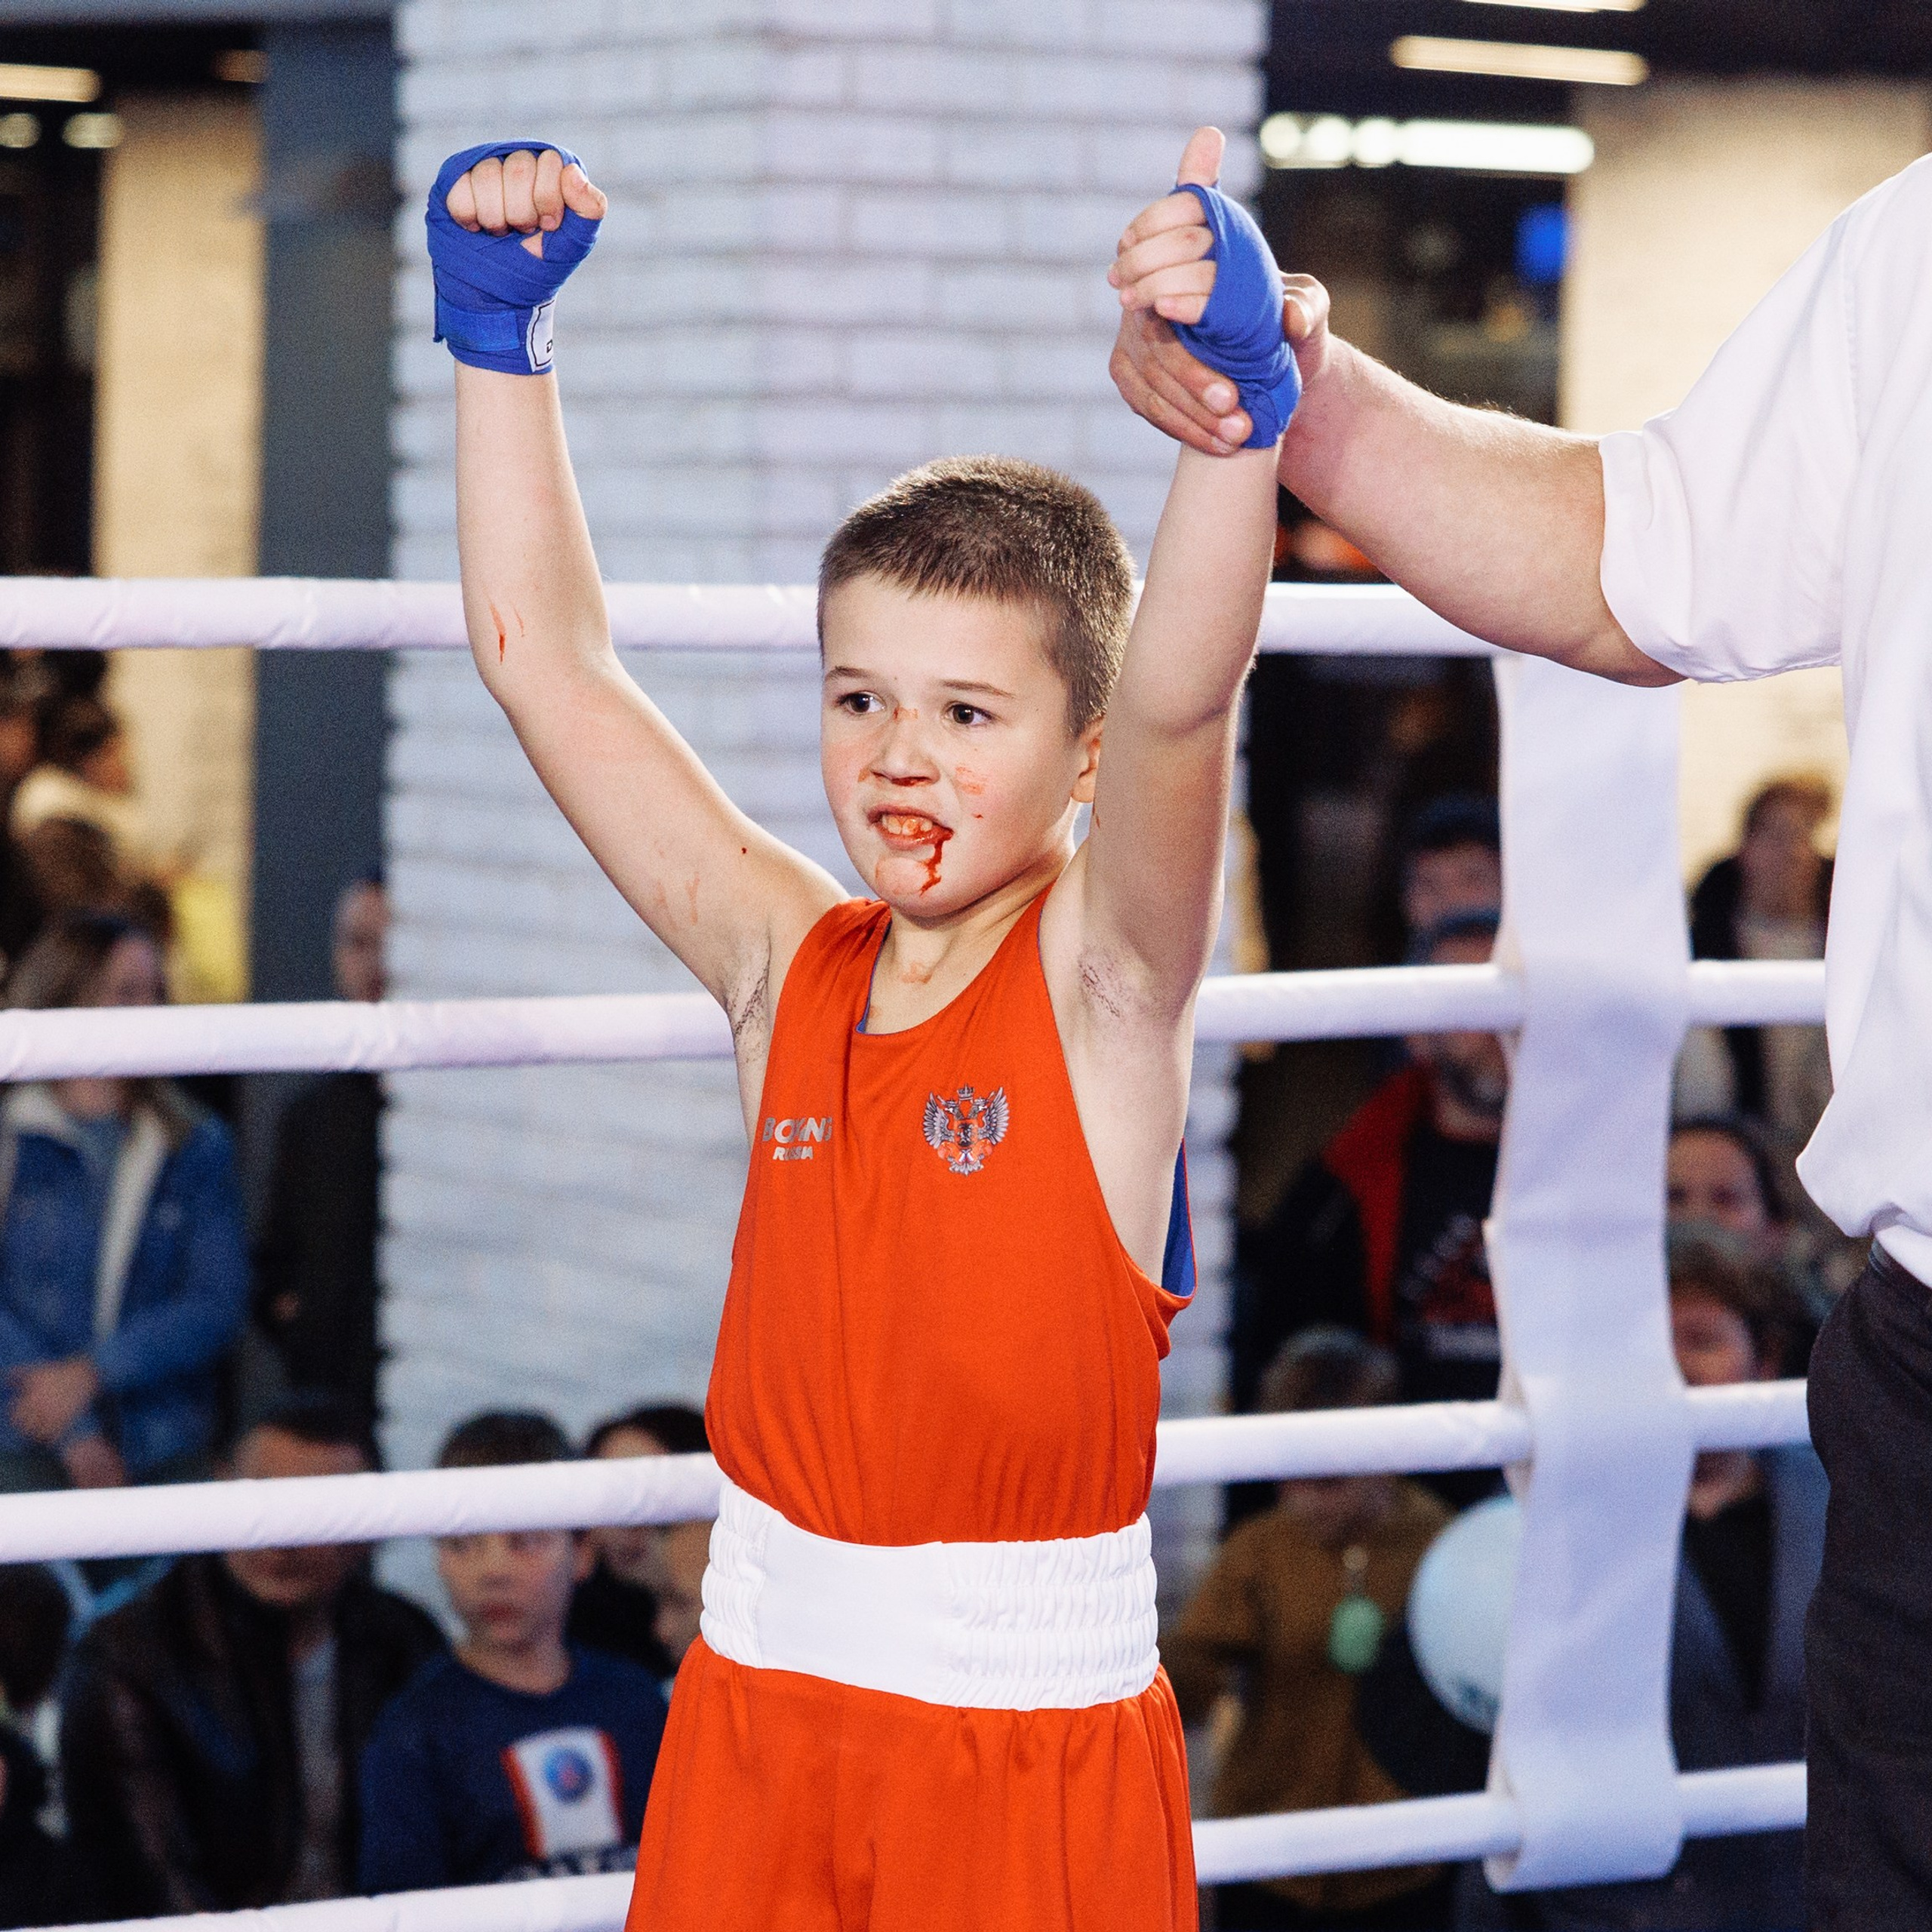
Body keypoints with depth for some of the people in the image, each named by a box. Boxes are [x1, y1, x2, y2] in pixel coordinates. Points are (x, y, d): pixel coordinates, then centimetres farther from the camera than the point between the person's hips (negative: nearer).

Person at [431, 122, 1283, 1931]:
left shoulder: (1103, 981, -8)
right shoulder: (789, 967, 3)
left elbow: (1180, 706, -26)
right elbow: (543, 655, 4)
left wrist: (1239, 392, -39)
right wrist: (497, 326, 1)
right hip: (756, 1715, 4)